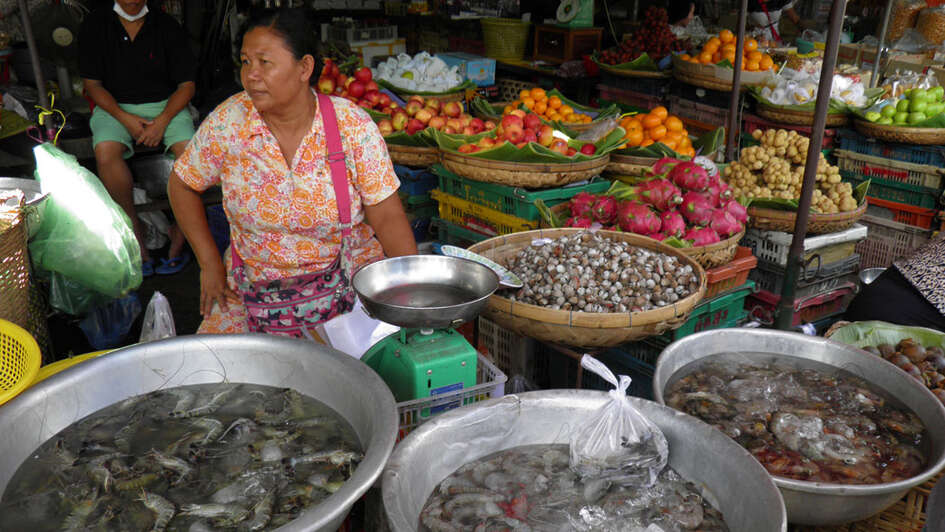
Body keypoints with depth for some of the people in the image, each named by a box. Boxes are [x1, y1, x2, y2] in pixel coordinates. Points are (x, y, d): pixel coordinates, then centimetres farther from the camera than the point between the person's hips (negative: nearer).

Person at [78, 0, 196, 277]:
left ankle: (180, 231, -15)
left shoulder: (167, 26, 2)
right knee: (106, 152, -31)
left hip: (165, 105, 0)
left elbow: (186, 84, 1)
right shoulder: (95, 24, 3)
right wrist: (126, 120, -13)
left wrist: (162, 121, -14)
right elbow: (92, 84, 3)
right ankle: (134, 227, -13)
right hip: (115, 107, 0)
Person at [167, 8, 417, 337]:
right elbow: (181, 186, 7)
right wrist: (210, 263, 1)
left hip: (349, 274, -1)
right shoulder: (229, 121, -8)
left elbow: (388, 217, -10)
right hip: (254, 289, 2)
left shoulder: (352, 125, -12)